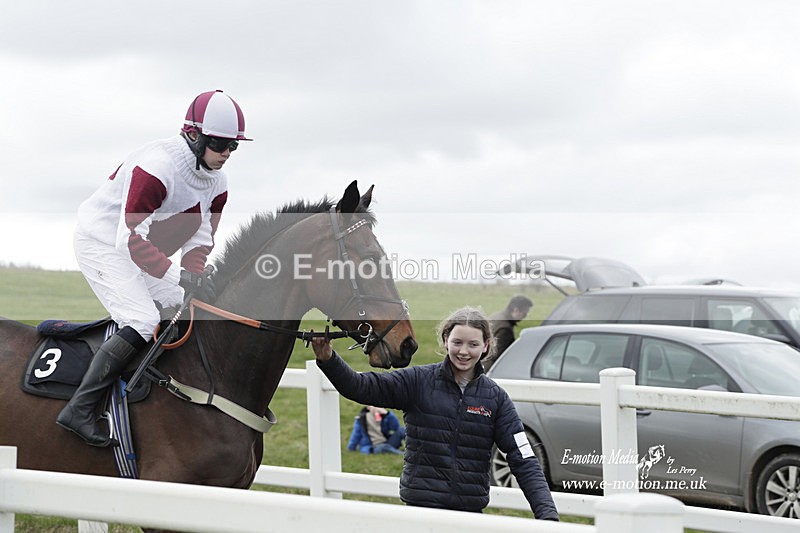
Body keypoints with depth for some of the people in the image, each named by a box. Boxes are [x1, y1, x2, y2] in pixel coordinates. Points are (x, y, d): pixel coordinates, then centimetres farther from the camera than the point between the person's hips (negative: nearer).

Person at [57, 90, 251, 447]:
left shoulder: (216, 182, -1)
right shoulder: (157, 166, -28)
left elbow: (199, 238, 3)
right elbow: (131, 238, -32)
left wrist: (195, 276, -19)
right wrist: (179, 275, -36)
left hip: (140, 250, 10)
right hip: (102, 242, -10)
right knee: (143, 321, -23)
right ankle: (79, 410, -25)